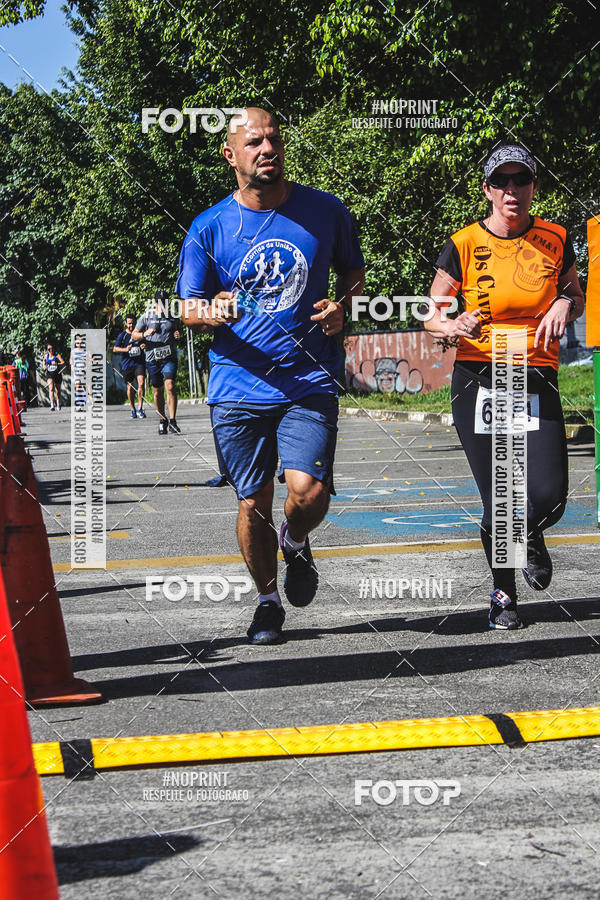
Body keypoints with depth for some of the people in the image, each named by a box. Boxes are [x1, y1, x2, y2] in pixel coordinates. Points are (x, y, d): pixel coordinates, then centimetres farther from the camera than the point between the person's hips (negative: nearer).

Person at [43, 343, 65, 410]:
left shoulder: (57, 355, -4)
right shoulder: (46, 356, 7)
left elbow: (63, 362, -16)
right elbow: (44, 361, 31)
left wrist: (57, 364, -32)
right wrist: (44, 365, 13)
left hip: (57, 374, -1)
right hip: (50, 375, 1)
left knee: (57, 391, 12)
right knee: (51, 388, -20)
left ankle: (58, 405, 33)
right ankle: (52, 405, -29)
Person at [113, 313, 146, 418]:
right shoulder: (122, 335, 1)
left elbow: (146, 343, 22)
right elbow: (115, 349, -6)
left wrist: (144, 346, -2)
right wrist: (125, 349, -25)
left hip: (139, 363, 1)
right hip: (127, 365, -1)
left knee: (141, 383, -17)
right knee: (130, 387, 5)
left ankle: (140, 409, -13)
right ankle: (133, 410, 20)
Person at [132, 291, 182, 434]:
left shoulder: (173, 316, 9)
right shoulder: (146, 317, 5)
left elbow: (180, 329, 25)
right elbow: (134, 335, 7)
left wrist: (179, 334, 0)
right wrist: (144, 334, -14)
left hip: (169, 358, -1)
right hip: (152, 359, 1)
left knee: (170, 386, -19)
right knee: (157, 391, 7)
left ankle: (172, 421, -19)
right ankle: (162, 420, 22)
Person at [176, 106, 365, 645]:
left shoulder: (325, 211, 3)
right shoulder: (209, 228, 2)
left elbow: (354, 271, 18)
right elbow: (189, 308, 5)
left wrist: (340, 307, -4)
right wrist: (209, 313, -18)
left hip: (309, 382, -1)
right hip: (238, 387, 1)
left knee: (308, 490, -18)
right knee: (253, 504, 6)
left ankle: (295, 543, 19)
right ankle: (268, 600, 30)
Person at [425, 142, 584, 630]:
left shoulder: (555, 239, 3)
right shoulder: (464, 245, -4)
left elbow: (575, 295, 18)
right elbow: (432, 317, 2)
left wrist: (565, 305, -6)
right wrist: (455, 326, -20)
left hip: (538, 378, 1)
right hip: (478, 378, -1)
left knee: (549, 499, -10)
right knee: (498, 500, -1)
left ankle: (531, 537, 28)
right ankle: (504, 593, 23)